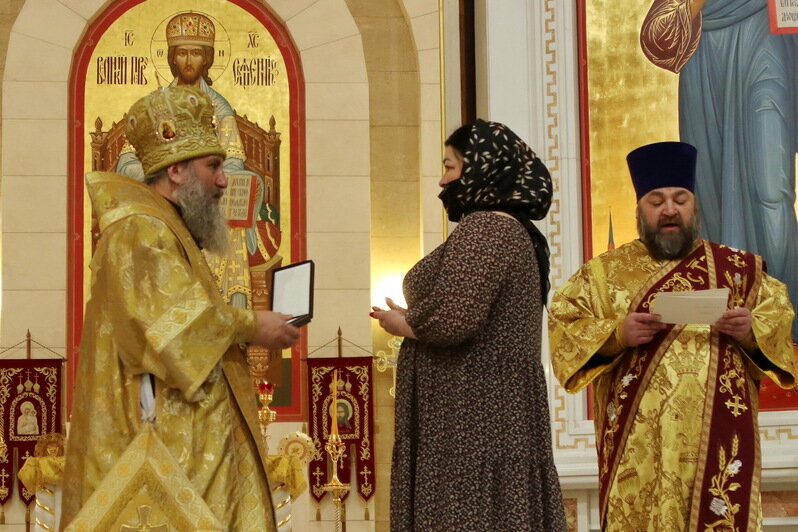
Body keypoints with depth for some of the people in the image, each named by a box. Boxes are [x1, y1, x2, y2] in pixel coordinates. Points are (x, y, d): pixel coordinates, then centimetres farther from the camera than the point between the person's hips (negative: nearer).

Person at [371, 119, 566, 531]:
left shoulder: (482, 227, -13)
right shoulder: (517, 230, 17)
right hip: (499, 405, 10)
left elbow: (452, 321, -23)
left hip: (470, 412, -10)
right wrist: (415, 319, 13)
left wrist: (401, 324, -5)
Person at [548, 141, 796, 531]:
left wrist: (751, 330, -11)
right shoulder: (604, 272, 11)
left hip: (718, 437, 1)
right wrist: (616, 333, -14)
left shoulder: (739, 268, 14)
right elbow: (563, 328, 3)